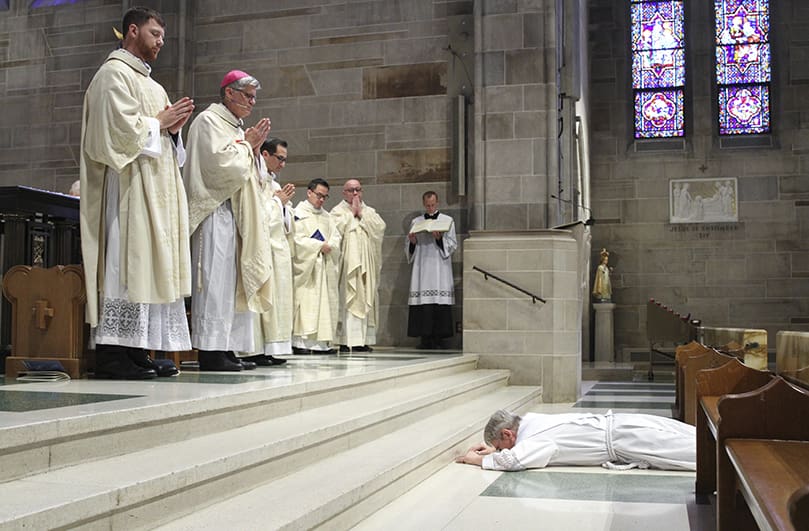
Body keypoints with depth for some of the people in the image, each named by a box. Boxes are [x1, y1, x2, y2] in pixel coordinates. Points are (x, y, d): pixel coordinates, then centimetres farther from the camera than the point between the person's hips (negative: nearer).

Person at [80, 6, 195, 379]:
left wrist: (173, 128, 6)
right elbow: (121, 128, -17)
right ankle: (112, 352, -11)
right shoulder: (115, 74, -4)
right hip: (128, 184, -9)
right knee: (126, 261, -12)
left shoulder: (149, 82, 25)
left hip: (155, 185, 9)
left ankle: (136, 350, 5)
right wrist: (159, 122, -5)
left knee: (151, 264, 4)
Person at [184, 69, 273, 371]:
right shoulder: (208, 121, -3)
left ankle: (227, 348, 7)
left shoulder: (236, 127, 23)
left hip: (236, 214, 9)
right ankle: (210, 351, -11)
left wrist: (255, 147, 9)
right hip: (215, 211, -9)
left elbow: (249, 175, 24)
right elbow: (220, 161, -16)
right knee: (216, 279, -12)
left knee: (233, 282, 5)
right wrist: (246, 143, -3)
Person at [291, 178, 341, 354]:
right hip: (306, 265, -7)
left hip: (325, 266, 7)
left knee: (325, 301, 3)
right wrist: (320, 245, -12)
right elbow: (297, 239, -12)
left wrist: (329, 246, -10)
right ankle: (300, 342, -9)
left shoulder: (326, 215, 19)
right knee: (305, 301, -10)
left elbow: (336, 237, 11)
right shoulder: (298, 213, -1)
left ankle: (320, 342, 5)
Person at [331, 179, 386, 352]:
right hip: (346, 264, -4)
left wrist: (361, 213, -2)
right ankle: (344, 340, -11)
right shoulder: (337, 211, 8)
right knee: (346, 298, -11)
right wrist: (352, 212, -3)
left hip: (365, 264, 4)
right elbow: (336, 228, -13)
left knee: (365, 299, 0)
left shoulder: (369, 211, 20)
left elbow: (380, 227, 1)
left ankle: (362, 339, 2)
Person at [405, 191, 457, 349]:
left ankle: (438, 338, -6)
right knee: (422, 304, -6)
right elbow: (408, 247, 16)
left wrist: (440, 238, -13)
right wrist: (412, 241, -5)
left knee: (440, 303, -8)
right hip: (421, 269, 2)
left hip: (440, 269, -2)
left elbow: (453, 245, 3)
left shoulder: (447, 221, 10)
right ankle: (425, 338, -3)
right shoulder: (416, 222, 16)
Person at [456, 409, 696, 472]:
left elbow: (512, 460, -37)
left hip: (619, 439, -8)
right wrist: (495, 451, 19)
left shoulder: (534, 439, -17)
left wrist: (479, 459, -19)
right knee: (685, 442, 10)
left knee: (686, 450, -8)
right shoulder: (531, 420, 10)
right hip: (618, 423, 8)